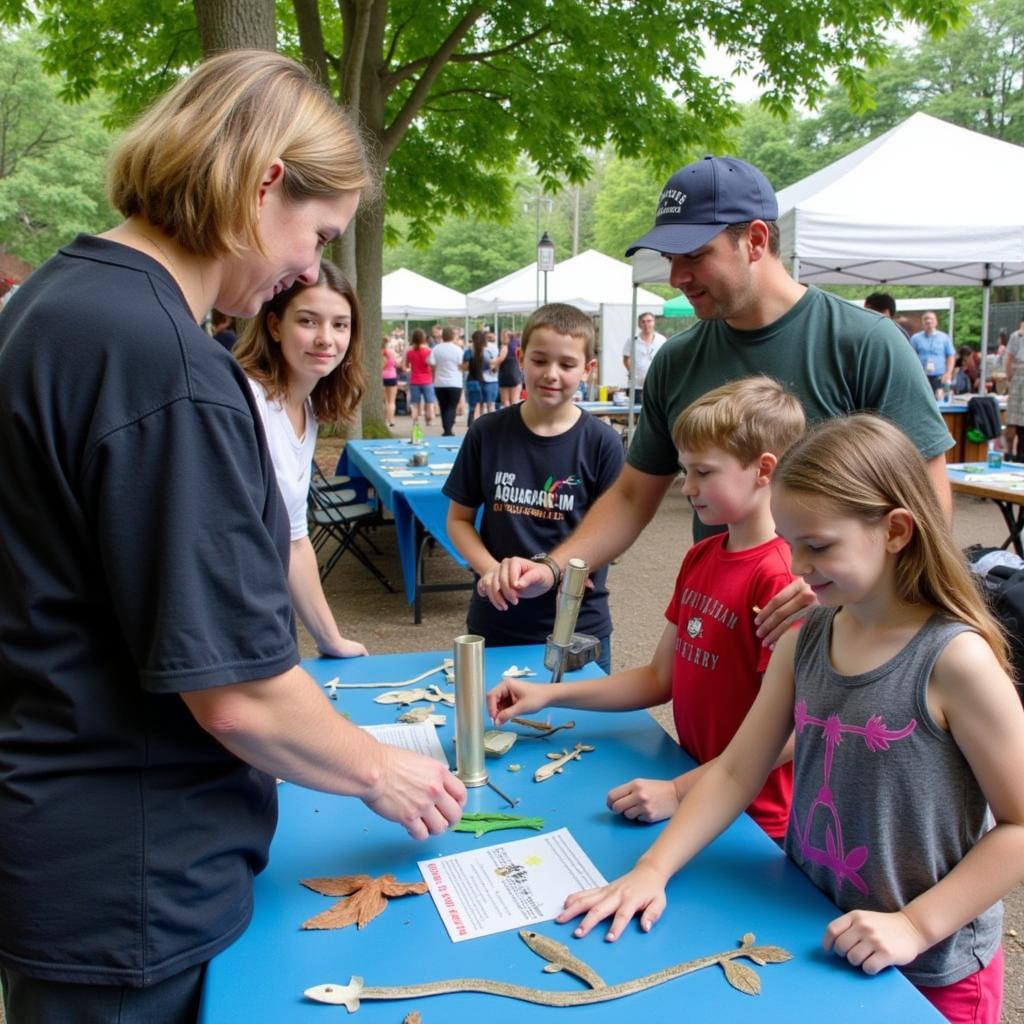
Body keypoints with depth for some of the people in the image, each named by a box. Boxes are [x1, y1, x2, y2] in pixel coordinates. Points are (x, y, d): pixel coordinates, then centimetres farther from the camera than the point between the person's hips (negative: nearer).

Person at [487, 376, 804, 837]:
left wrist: (678, 791, -22)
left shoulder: (778, 578, -19)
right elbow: (660, 677, 9)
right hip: (695, 787, 7)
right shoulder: (699, 558, 7)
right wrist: (548, 695, 2)